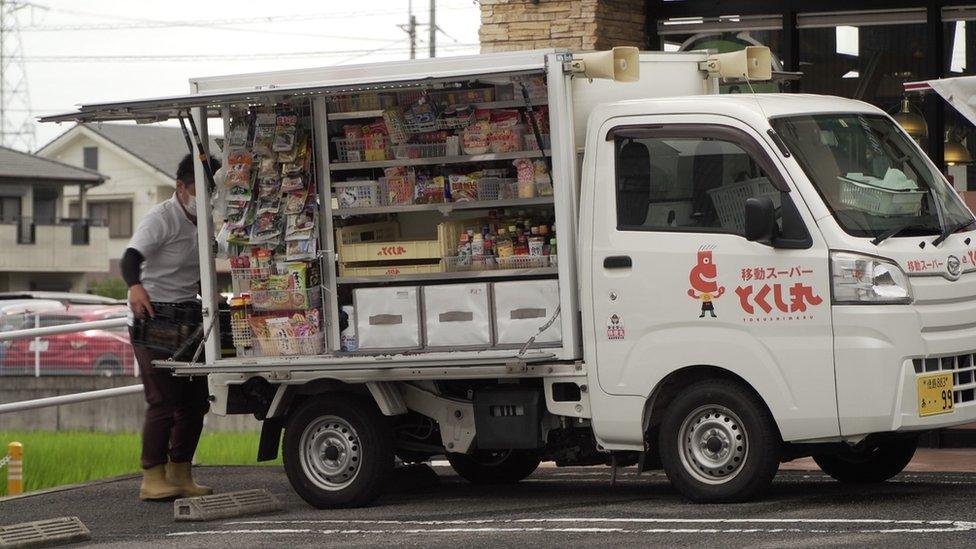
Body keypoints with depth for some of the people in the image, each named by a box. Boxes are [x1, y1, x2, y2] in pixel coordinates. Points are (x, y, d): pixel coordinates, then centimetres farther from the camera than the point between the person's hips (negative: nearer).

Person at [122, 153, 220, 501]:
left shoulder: (201, 224, 14)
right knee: (164, 400, -14)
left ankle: (179, 476, 14)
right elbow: (131, 257, -26)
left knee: (195, 400, 6)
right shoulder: (161, 219, -12)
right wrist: (135, 287, -45)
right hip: (152, 317, -8)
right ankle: (152, 479, -11)